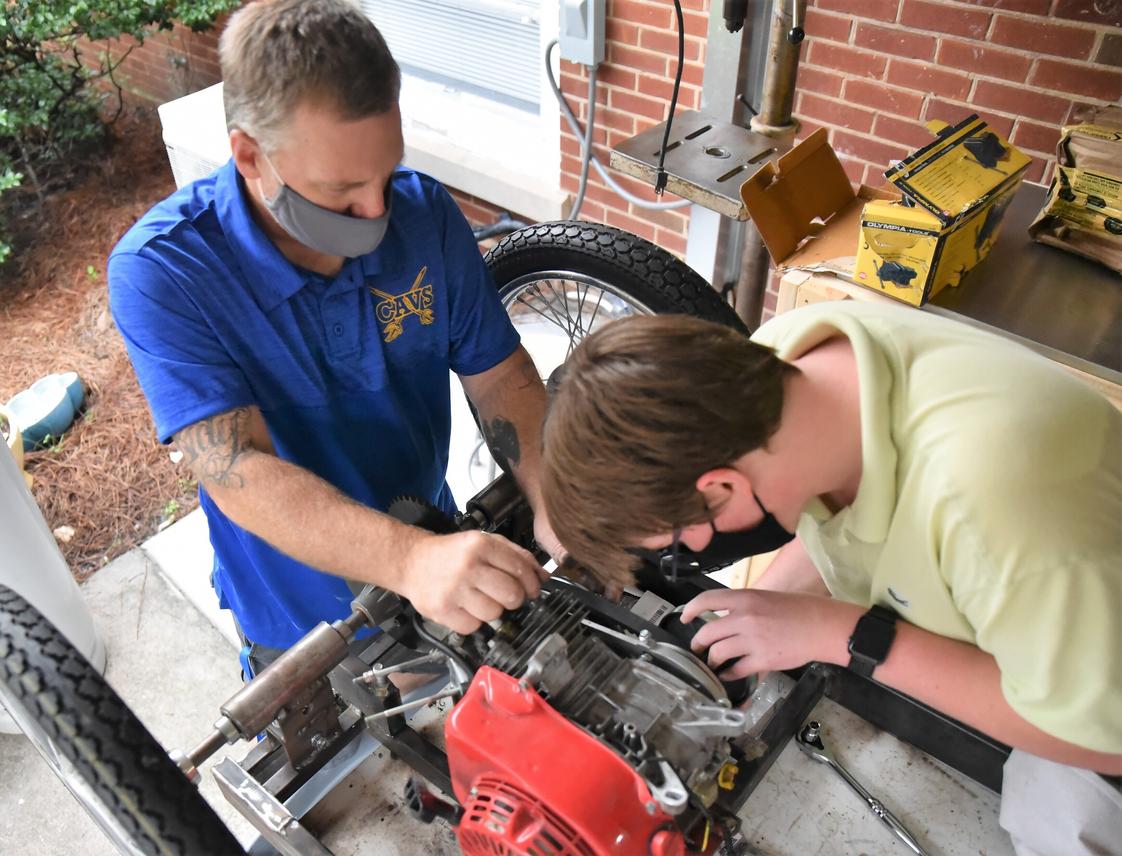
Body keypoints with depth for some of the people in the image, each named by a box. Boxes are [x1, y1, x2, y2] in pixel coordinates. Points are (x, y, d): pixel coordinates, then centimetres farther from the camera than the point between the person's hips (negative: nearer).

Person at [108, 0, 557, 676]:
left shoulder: (425, 212, -15)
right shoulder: (159, 271, -27)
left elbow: (500, 375, -11)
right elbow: (239, 477, -35)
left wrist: (551, 499, -29)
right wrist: (408, 559, -51)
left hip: (434, 549, 4)